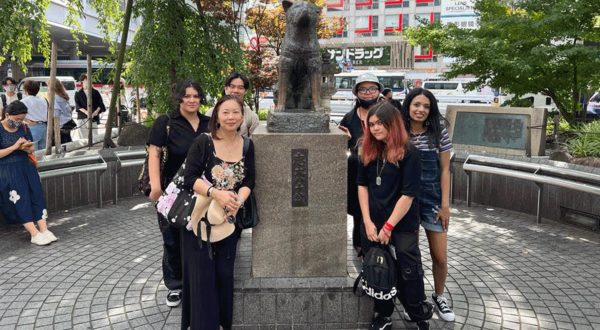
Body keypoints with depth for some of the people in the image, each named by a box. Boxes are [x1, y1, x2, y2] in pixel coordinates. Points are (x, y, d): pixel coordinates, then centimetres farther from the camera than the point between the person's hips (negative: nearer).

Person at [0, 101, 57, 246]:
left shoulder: (24, 127, 11)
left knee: (36, 193, -19)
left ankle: (44, 229, -23)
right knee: (20, 197, -22)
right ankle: (35, 234, -24)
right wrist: (14, 147, -19)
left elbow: (31, 149, 16)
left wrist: (28, 148, -7)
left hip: (25, 165, 4)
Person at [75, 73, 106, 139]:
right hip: (82, 118, 1)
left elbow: (100, 103, 5)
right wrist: (85, 111, -17)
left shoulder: (95, 92, 12)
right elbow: (78, 105, 1)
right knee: (83, 138, -1)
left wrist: (97, 110, -16)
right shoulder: (78, 93, 13)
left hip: (93, 118, -1)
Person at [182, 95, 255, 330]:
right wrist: (216, 193, -30)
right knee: (202, 273, 0)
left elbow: (249, 181, -2)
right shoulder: (203, 142, -10)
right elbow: (190, 177, -16)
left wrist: (238, 200, -22)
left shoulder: (247, 146, 1)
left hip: (229, 218, 3)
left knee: (224, 272, 7)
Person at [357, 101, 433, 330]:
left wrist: (388, 227, -14)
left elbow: (408, 194, -15)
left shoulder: (408, 153, -12)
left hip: (402, 226, -4)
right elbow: (362, 185, 6)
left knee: (408, 274, 5)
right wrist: (367, 221, -2)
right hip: (372, 225, 5)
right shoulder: (368, 152, 3)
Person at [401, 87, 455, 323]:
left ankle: (439, 297, 30)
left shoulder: (439, 133, -3)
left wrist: (445, 205, -4)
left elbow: (444, 170, -2)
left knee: (440, 257, 5)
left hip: (433, 199, 0)